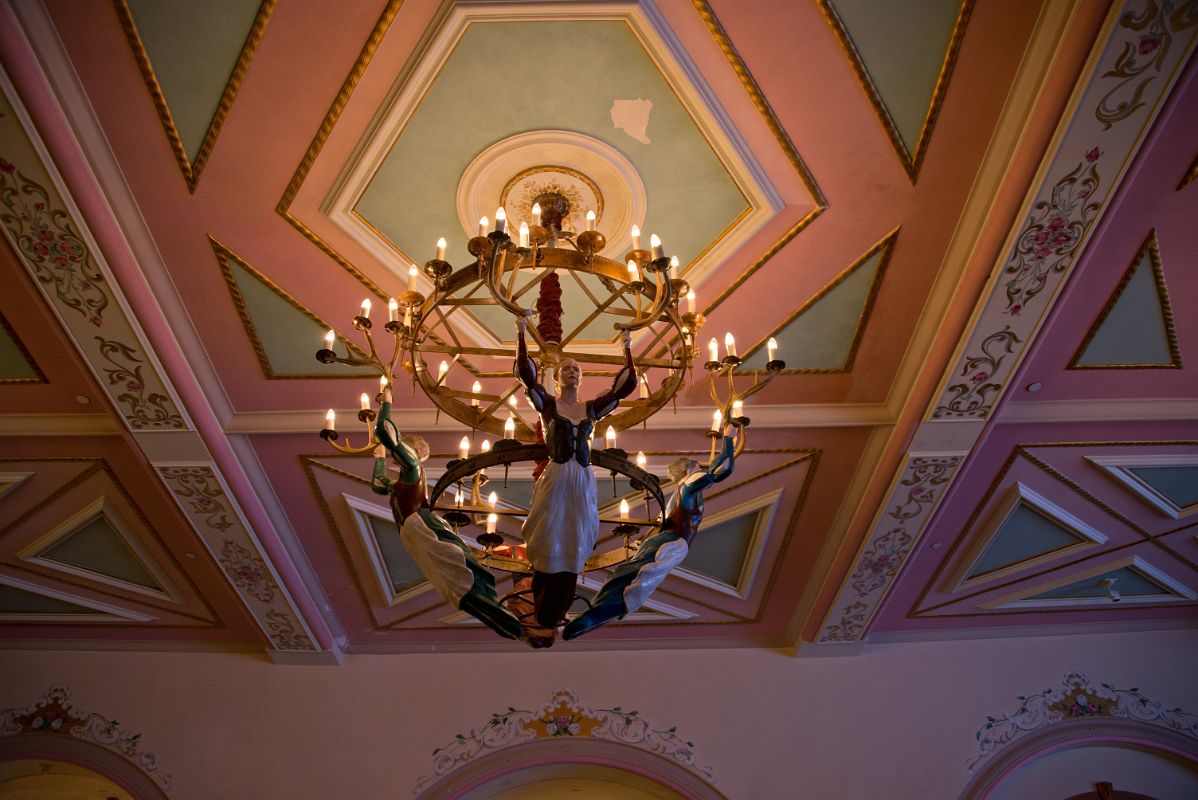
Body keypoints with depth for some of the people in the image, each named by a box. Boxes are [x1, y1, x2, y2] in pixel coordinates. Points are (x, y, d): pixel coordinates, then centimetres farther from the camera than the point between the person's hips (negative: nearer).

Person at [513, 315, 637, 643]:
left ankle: (549, 619, 18)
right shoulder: (547, 404, 1)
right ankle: (544, 619, 14)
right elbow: (525, 372, -12)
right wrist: (521, 335, -14)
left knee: (572, 549, 7)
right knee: (549, 547, 2)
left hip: (584, 482, 4)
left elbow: (627, 385, 7)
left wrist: (628, 349, 6)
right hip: (556, 480, -3)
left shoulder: (592, 408, 10)